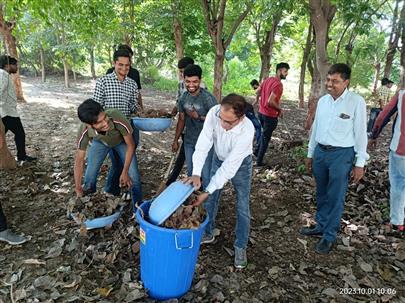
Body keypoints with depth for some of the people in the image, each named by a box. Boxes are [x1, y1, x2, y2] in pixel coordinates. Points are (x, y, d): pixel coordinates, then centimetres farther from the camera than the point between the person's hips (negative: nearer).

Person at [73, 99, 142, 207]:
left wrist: (125, 172, -20)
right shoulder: (84, 132, -36)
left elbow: (131, 145, -25)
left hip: (121, 141, -1)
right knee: (89, 176, -1)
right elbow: (79, 161, -20)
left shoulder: (118, 119, -44)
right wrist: (78, 190, -15)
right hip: (99, 142, 2)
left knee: (133, 176, -9)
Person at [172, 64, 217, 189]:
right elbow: (181, 120, 10)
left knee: (205, 174, 0)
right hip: (189, 142, 6)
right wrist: (176, 140, 13)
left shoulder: (208, 98, -18)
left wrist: (198, 116, -22)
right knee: (190, 172, 19)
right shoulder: (183, 98, 1)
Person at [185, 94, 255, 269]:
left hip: (240, 163, -3)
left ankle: (240, 246, 21)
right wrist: (196, 174, -43)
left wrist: (207, 191, -37)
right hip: (219, 159, 4)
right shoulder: (214, 113, -32)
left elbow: (230, 165, -37)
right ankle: (208, 234, 35)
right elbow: (203, 144, -31)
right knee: (210, 200, 13)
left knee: (242, 207, 1)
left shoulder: (247, 130, -40)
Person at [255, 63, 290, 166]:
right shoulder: (278, 84, -22)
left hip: (261, 112, 8)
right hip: (270, 115, -8)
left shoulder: (268, 79, 5)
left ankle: (257, 152, 35)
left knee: (264, 135, 27)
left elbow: (258, 91, 16)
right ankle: (259, 161, 14)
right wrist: (280, 109, -12)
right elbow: (270, 102, -28)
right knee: (266, 138, 6)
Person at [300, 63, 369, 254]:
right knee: (322, 194, 17)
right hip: (320, 151, 6)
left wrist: (359, 163, -9)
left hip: (341, 154, -5)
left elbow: (360, 133, -8)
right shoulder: (323, 100, 6)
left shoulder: (356, 102, -10)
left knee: (335, 197, 4)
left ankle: (329, 236, 18)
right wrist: (310, 154, 16)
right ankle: (321, 226, 34)